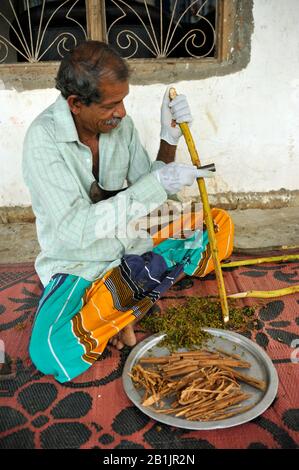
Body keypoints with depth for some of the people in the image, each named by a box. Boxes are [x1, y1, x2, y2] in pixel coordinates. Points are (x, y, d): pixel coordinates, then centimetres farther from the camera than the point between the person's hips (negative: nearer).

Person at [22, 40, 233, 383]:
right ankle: (137, 295, -6)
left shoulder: (119, 123, -4)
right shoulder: (43, 140, -21)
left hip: (131, 244, 6)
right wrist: (157, 184, -31)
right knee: (50, 354, -31)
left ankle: (127, 297, -9)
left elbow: (147, 194, 2)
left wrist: (169, 139, -14)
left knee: (220, 224, -1)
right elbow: (75, 230, -29)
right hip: (79, 265, -5)